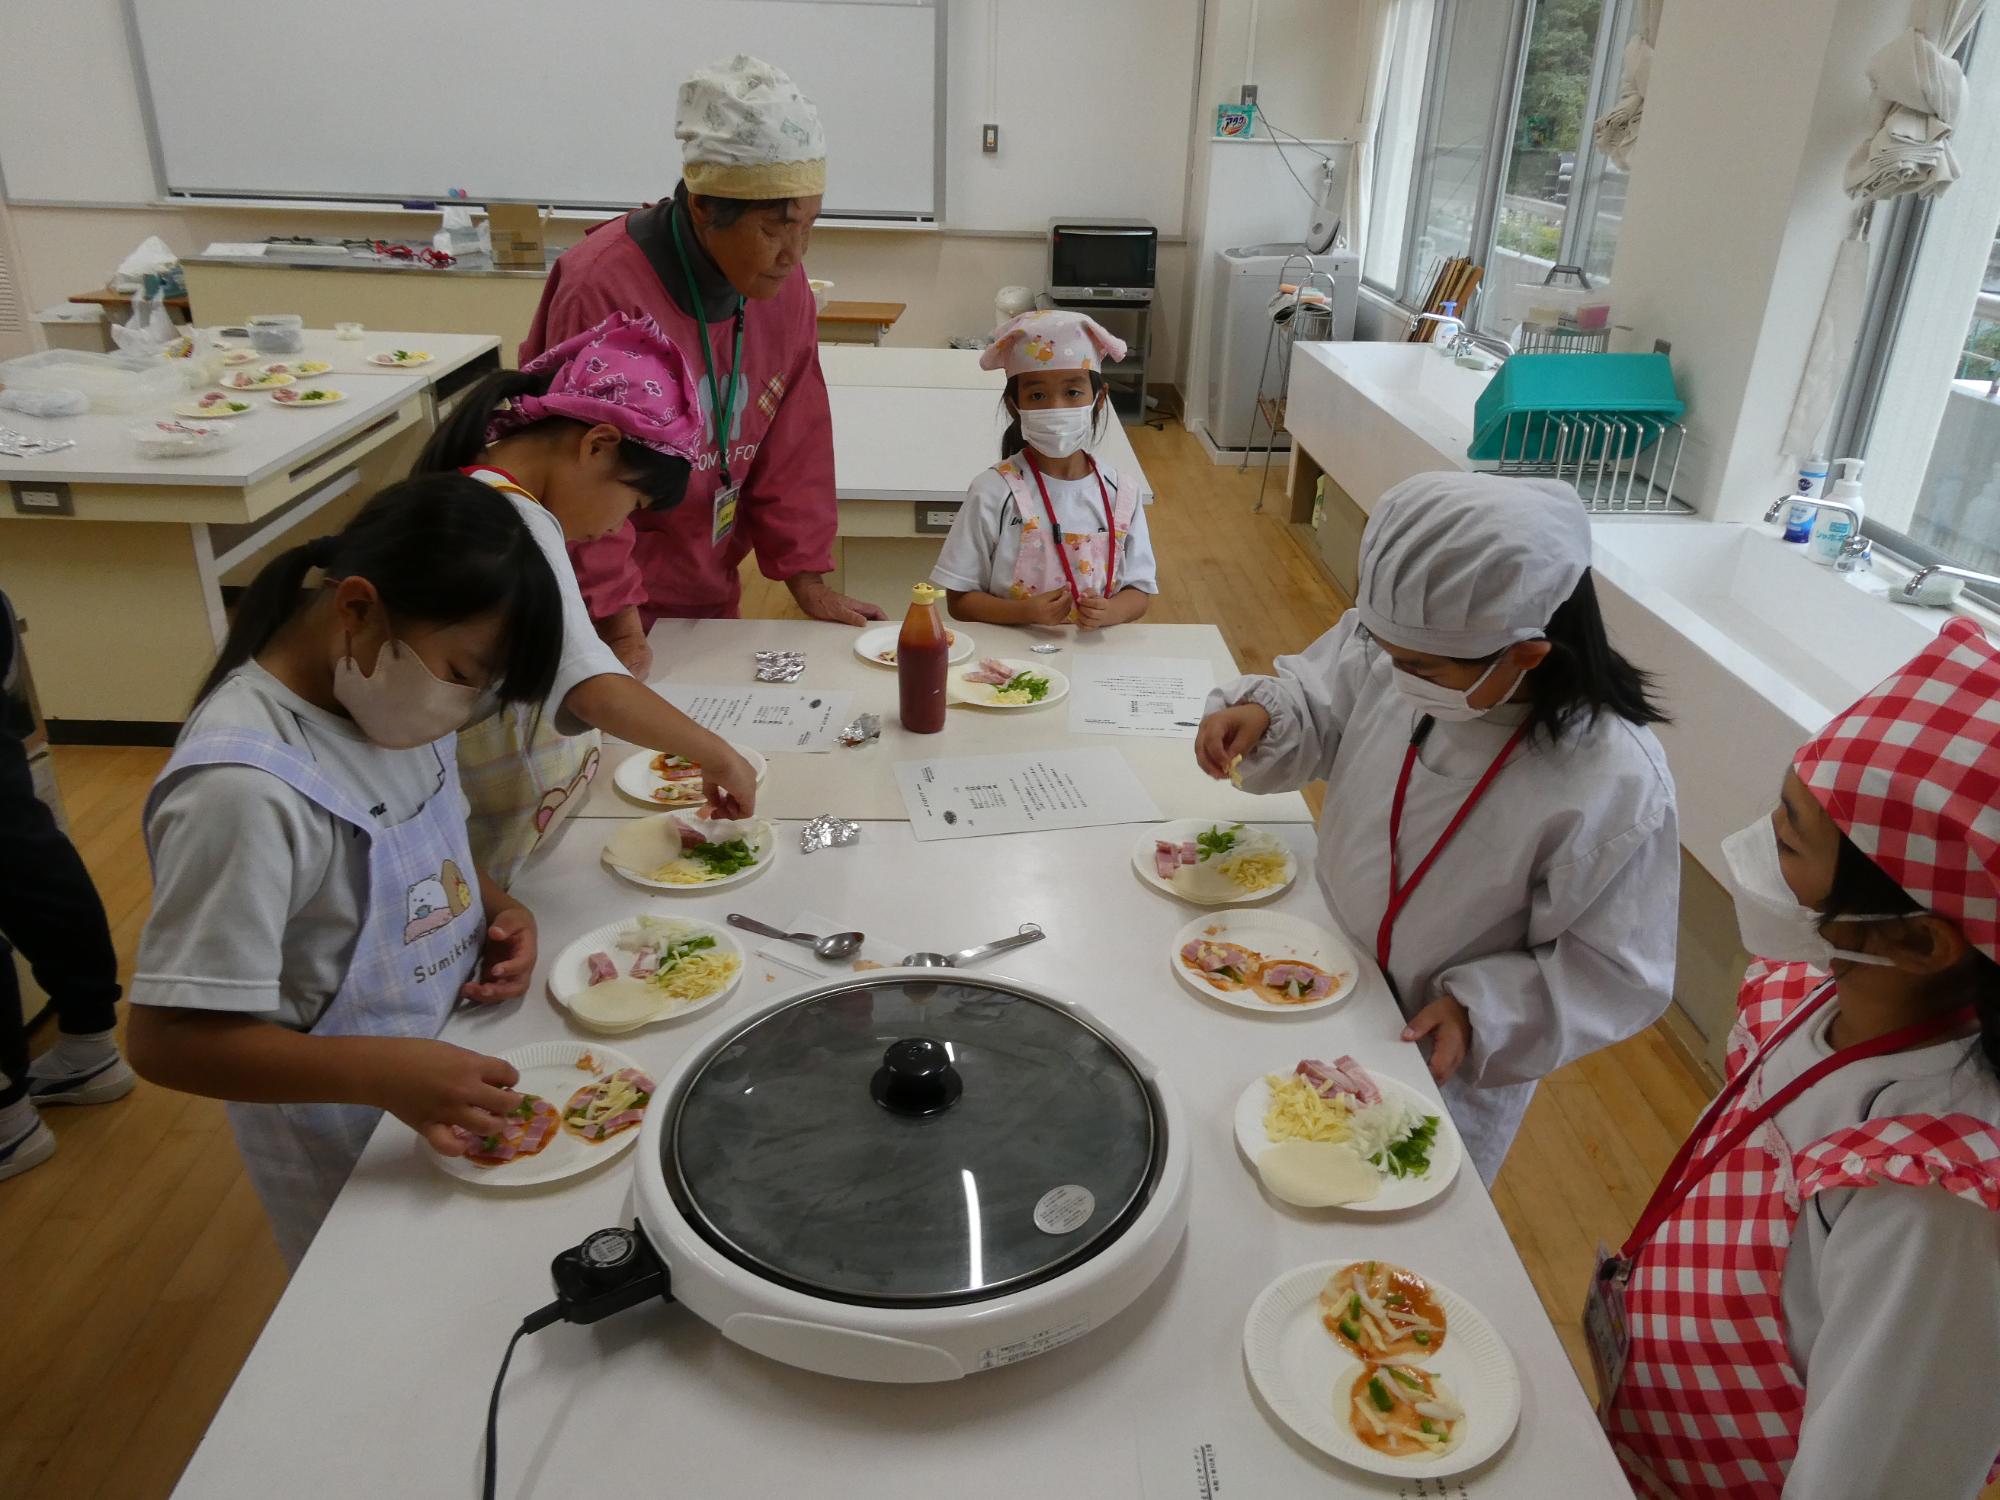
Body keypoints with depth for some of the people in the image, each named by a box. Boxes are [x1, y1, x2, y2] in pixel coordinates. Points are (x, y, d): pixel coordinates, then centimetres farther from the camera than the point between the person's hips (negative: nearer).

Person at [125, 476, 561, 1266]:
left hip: (447, 1090, 7)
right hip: (349, 1159, -7)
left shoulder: (384, 695, -8)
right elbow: (168, 1040, -29)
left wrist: (495, 904, -8)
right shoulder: (247, 787, -32)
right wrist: (385, 1075, -36)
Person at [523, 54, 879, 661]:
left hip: (708, 593, 6)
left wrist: (808, 580, 1)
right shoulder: (601, 290, -23)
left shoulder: (785, 288, -4)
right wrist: (621, 631, -20)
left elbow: (792, 445, 2)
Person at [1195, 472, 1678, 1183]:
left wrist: (1482, 1013, -27)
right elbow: (1316, 703, 1)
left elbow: (1614, 974, -19)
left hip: (1449, 1061, -4)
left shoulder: (1616, 788, -32)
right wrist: (1262, 712, -19)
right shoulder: (1398, 644, -20)